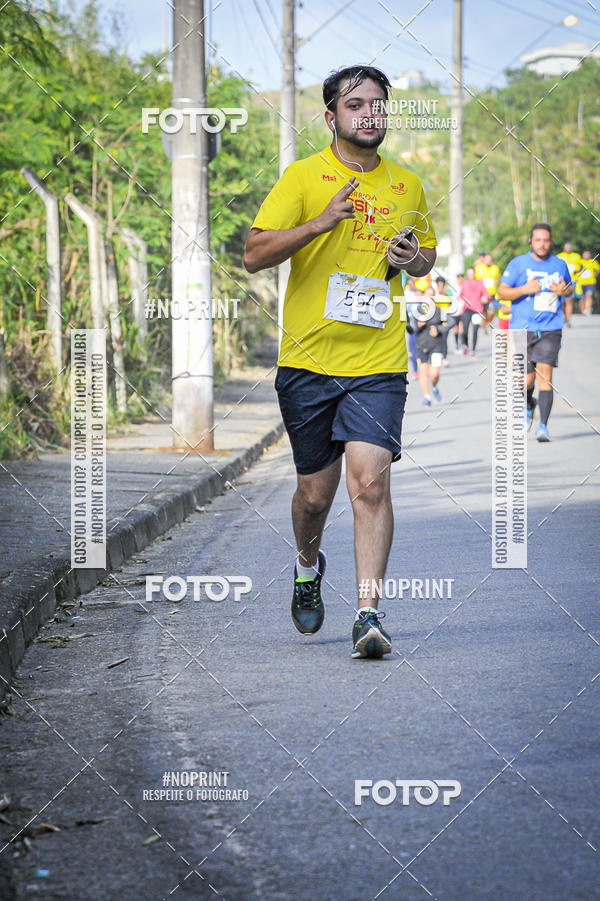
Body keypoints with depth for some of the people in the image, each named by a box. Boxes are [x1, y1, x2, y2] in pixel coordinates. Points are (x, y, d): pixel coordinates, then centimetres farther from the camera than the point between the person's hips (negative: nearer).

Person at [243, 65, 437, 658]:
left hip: (379, 363, 1)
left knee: (370, 482, -15)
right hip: (308, 361, -1)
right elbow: (254, 255, -8)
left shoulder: (408, 186, 11)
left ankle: (368, 614, -14)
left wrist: (412, 258, 2)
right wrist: (323, 221, -20)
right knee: (315, 492, 8)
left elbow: (427, 253, 26)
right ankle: (308, 565, 41)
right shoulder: (303, 177, -1)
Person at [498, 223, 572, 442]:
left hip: (550, 331, 0)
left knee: (545, 375, -14)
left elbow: (569, 287, 23)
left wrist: (565, 290, -1)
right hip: (522, 329, 0)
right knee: (527, 380, 5)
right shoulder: (518, 263, 0)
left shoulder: (559, 264, 7)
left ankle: (543, 426, -15)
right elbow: (502, 292, -1)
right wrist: (524, 289, -18)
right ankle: (529, 407, 40)